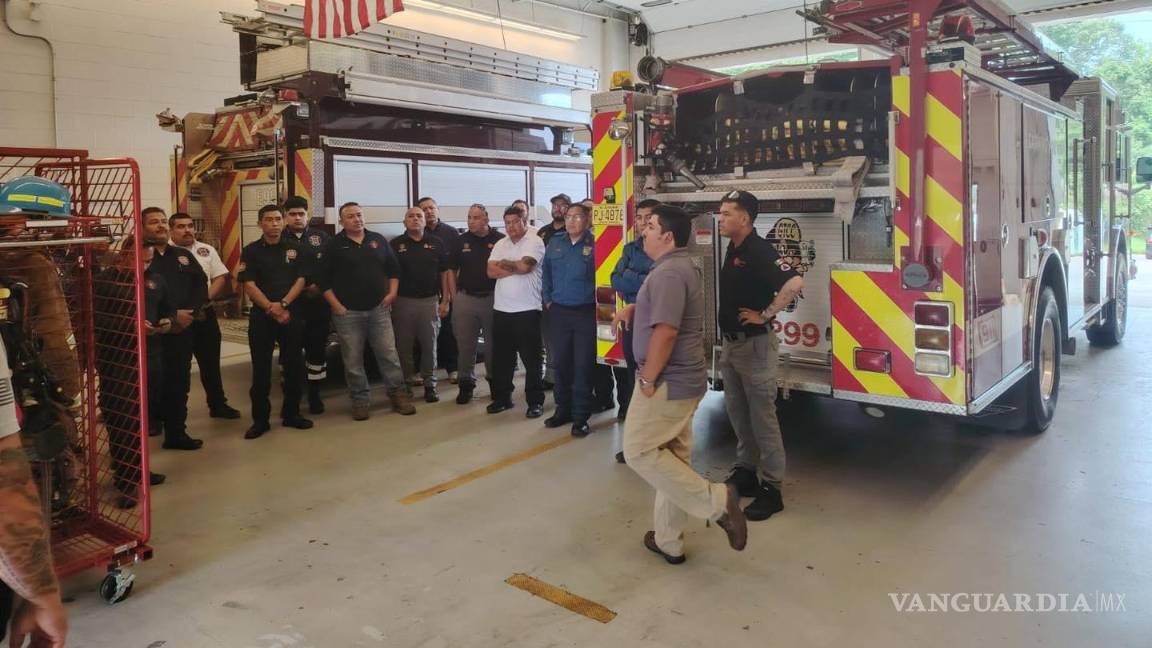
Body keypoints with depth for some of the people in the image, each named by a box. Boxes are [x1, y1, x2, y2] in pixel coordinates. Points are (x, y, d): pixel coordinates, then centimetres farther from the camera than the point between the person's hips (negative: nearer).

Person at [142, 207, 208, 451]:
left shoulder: (183, 255, 16)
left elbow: (201, 284, 11)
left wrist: (191, 313, -6)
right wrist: (172, 317, -16)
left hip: (183, 330, 6)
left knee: (179, 383, 13)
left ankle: (177, 433, 24)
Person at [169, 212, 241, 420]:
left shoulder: (207, 250, 8)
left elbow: (221, 278, 5)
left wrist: (205, 298, -10)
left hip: (205, 315, 4)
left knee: (211, 363, 13)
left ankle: (218, 404, 25)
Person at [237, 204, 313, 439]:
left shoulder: (294, 248, 8)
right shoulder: (251, 251, 3)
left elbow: (300, 280, 2)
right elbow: (249, 285, -5)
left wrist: (283, 304, -12)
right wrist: (271, 309, -14)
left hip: (291, 314, 2)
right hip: (260, 316, -2)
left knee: (294, 366, 5)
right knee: (261, 369, 2)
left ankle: (291, 413, 19)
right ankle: (260, 419, 10)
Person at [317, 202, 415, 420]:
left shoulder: (378, 240, 9)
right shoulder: (334, 245, 0)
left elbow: (393, 269, 16)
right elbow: (323, 280, -1)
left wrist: (392, 293, 3)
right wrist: (336, 306, -7)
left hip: (379, 309, 2)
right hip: (347, 312, -2)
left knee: (389, 354, 3)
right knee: (353, 360, 3)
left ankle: (398, 394, 13)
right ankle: (360, 400, 14)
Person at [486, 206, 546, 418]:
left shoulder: (535, 241, -5)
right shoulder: (500, 244, 12)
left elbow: (525, 266, -20)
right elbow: (491, 271, -1)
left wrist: (504, 264, -3)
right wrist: (517, 268, -11)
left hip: (527, 310, -5)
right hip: (501, 309, 6)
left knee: (532, 359, 1)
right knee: (501, 357, 13)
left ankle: (535, 402, 10)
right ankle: (501, 398, 25)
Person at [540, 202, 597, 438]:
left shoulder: (594, 245, -6)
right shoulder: (554, 243, 9)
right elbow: (546, 274, 17)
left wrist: (597, 302, -7)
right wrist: (547, 300, 12)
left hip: (585, 313, -4)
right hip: (558, 312, 4)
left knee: (583, 365, 0)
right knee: (561, 362, 11)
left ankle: (580, 416, 8)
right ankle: (563, 409, 25)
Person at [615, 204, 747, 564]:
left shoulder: (668, 272, -20)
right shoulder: (683, 266, 15)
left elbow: (666, 331, -27)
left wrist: (647, 379, -19)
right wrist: (633, 308, 14)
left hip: (667, 382, -10)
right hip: (684, 379, 10)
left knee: (640, 451, -2)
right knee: (673, 455, 13)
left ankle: (715, 500, -4)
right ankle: (669, 542, 23)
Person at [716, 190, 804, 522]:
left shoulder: (759, 251, -17)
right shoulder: (733, 249, 10)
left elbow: (794, 283, -31)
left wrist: (765, 314, -21)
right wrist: (726, 341, 16)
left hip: (755, 345, -9)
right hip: (731, 344, 9)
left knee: (762, 416, -3)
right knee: (737, 412, 16)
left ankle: (772, 488, 6)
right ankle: (746, 473, 29)